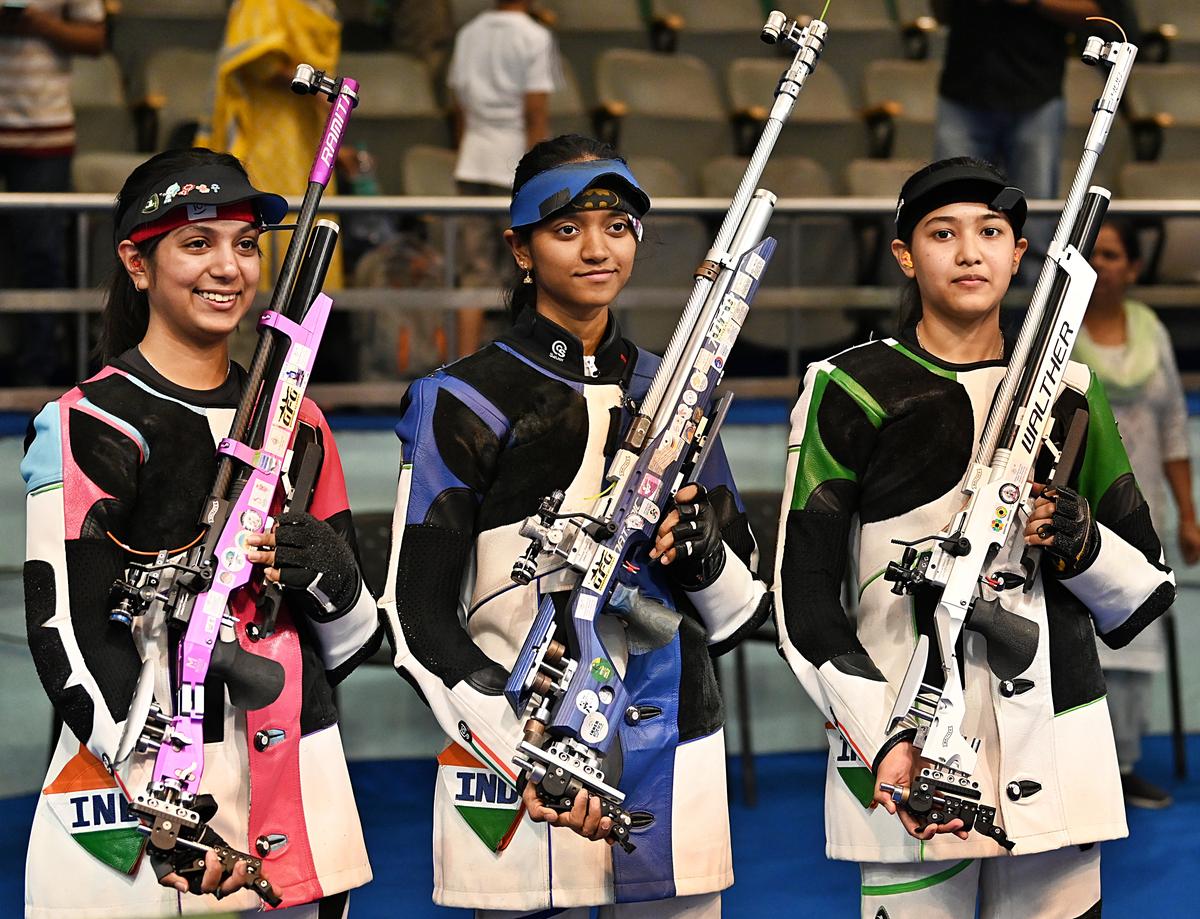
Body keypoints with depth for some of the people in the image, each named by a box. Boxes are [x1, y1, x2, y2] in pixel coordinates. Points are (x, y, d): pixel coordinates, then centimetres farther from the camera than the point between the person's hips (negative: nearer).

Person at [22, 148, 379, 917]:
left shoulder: (297, 423, 13)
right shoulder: (85, 427, -7)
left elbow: (355, 642, 14)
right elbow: (71, 635, -14)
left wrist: (320, 566, -8)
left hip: (300, 809, 6)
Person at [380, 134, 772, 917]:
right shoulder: (468, 402, -2)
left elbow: (744, 612, 14)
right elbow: (419, 619, -6)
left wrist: (698, 548, -8)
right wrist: (525, 757, -18)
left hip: (674, 766, 4)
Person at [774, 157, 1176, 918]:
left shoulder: (1069, 393, 12)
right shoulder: (851, 392, 1)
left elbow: (1149, 591, 15)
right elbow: (805, 598, -1)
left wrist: (1081, 545, -6)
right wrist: (884, 740, -13)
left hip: (1056, 762, 3)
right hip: (905, 763, -3)